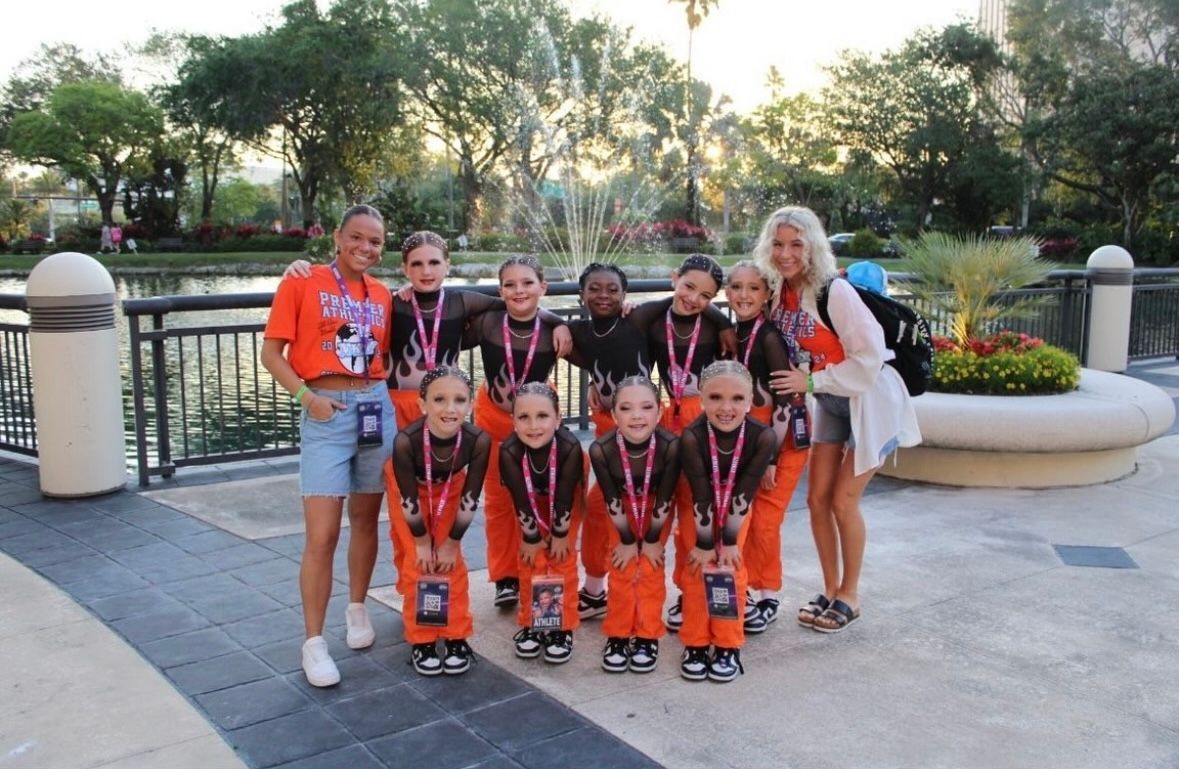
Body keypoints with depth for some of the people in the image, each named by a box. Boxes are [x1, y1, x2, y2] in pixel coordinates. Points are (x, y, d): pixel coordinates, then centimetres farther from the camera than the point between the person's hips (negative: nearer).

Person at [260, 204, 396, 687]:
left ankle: (357, 609, 34)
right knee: (322, 534, -7)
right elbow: (272, 352, -4)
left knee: (366, 520, 14)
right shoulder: (302, 283, -2)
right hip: (327, 412, -4)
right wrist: (305, 395, -15)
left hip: (377, 407, 5)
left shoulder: (382, 295, 11)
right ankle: (314, 643, 5)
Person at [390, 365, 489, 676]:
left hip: (450, 489, 1)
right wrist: (422, 541, -13)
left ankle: (456, 637, 15)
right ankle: (421, 640, 13)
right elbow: (409, 499, -25)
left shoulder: (478, 440, -36)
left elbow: (469, 499, -22)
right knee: (417, 564, -2)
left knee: (452, 562, 0)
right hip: (412, 490, -1)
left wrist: (452, 543, -12)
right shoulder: (406, 441, -40)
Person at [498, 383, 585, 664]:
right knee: (531, 558, 1)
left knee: (563, 558, -1)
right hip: (532, 497, 1)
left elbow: (564, 498, -27)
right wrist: (531, 538, -13)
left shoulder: (570, 447, -42)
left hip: (567, 498, -1)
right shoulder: (509, 451, -38)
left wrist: (560, 534, -15)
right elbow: (521, 499, -25)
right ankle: (532, 624, 17)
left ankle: (562, 627, 11)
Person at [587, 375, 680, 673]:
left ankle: (647, 636, 13)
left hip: (656, 507, -1)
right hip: (624, 505, 1)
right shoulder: (601, 449, -36)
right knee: (622, 569, 1)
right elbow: (612, 501, -21)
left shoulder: (670, 445, -38)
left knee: (651, 568, -1)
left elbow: (663, 500, -23)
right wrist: (627, 540, -9)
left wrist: (653, 540, -12)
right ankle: (618, 635, 15)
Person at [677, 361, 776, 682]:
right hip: (698, 507, -1)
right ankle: (695, 643, 9)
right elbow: (701, 496, -28)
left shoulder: (762, 437, -33)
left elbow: (743, 495, -25)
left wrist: (730, 541, -17)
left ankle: (728, 645, 9)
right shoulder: (692, 437, -37)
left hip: (736, 508, 1)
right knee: (698, 566, -4)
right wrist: (705, 543, -19)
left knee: (732, 566, -4)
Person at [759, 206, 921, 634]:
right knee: (817, 499, 7)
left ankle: (849, 596, 17)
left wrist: (811, 382, -23)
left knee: (843, 500, -3)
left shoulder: (835, 292, -25)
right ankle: (830, 590, 23)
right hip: (830, 403, 7)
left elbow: (869, 357, -24)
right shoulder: (779, 292, -5)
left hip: (870, 400, -7)